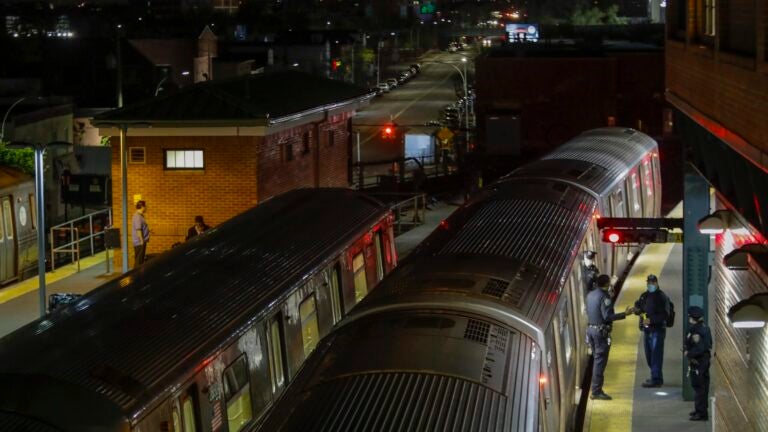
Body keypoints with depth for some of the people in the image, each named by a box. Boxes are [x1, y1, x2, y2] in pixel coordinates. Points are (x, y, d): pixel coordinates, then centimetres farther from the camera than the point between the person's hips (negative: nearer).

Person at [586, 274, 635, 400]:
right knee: (600, 361, -5)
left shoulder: (590, 295, 10)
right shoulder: (605, 297, -16)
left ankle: (596, 389, 19)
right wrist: (624, 314, -19)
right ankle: (596, 391, -6)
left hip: (591, 328, 9)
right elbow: (607, 316, -22)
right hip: (601, 331, -9)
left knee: (597, 359, 17)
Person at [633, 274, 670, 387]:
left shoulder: (662, 297, -9)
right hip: (646, 329, 8)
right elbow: (638, 309, 21)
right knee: (649, 355, 13)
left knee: (656, 355, -8)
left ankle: (656, 379, -6)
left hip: (658, 330, -8)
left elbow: (664, 315, -16)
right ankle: (656, 377, 25)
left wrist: (651, 320, -25)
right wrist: (637, 310, -3)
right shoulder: (644, 296, 14)